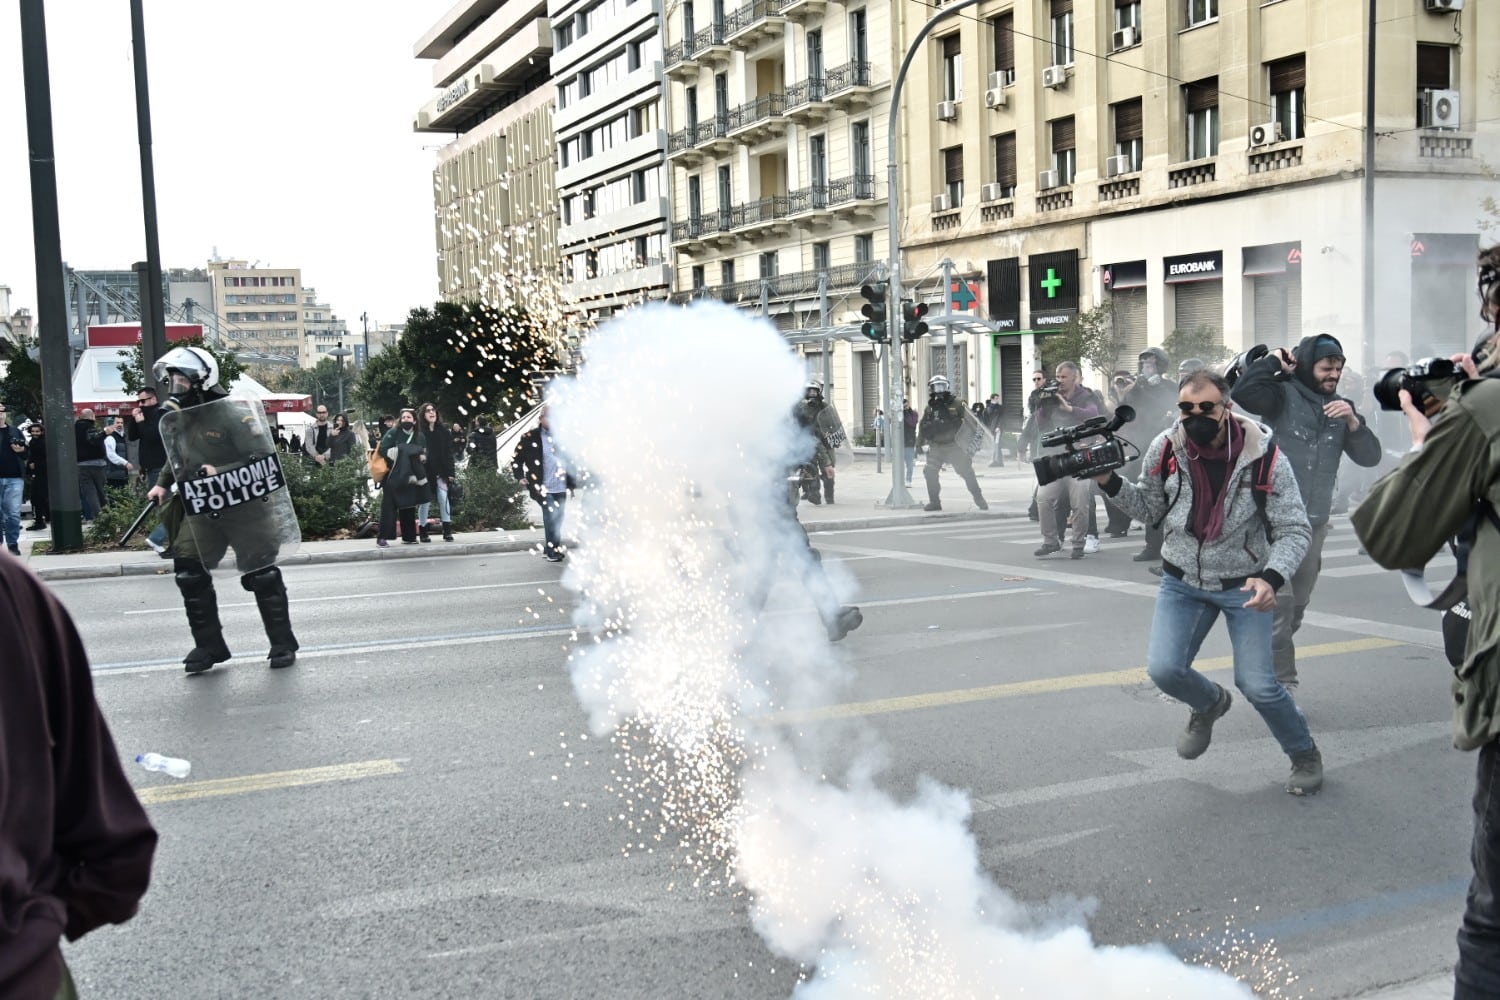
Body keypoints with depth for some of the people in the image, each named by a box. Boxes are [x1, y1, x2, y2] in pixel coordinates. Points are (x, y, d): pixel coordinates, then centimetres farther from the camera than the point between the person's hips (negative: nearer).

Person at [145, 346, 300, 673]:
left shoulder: (234, 415, -18)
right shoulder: (177, 418, 5)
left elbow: (264, 459, -22)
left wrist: (220, 473, -27)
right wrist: (162, 484, 11)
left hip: (245, 508, -6)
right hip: (202, 510, 6)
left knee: (261, 575, 1)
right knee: (189, 572, 0)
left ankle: (283, 644, 14)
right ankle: (209, 645, 12)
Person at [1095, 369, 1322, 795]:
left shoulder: (1264, 456, -19)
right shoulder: (1165, 449, -12)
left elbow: (1294, 530, -14)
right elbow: (1150, 507, 4)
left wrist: (1271, 577, -31)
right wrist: (1111, 483, -14)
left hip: (1244, 584, -2)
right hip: (1182, 582, 3)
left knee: (1257, 684, -6)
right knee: (1163, 670, -11)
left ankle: (1305, 755, 24)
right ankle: (1208, 704, 27)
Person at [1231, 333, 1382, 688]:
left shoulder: (1341, 407, 13)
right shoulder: (1282, 395, -5)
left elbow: (1370, 457, 7)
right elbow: (1242, 393, -25)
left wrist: (1353, 422, -9)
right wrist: (1274, 361, -12)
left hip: (1314, 523, 7)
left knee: (1296, 609, 15)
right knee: (1279, 603, -12)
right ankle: (1282, 685, -4)